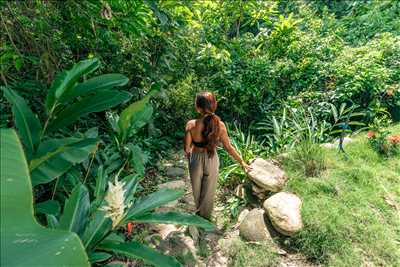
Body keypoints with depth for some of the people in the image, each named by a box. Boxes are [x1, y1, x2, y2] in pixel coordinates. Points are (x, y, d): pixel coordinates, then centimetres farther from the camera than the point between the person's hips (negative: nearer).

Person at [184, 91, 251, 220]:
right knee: (209, 190, 25)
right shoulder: (219, 125, -20)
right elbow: (228, 147, -11)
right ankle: (205, 216, 47)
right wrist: (242, 162, 2)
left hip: (196, 160, -1)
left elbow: (186, 149, -15)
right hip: (212, 161, 1)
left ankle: (199, 211, 54)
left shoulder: (191, 124, -24)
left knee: (197, 188, 27)